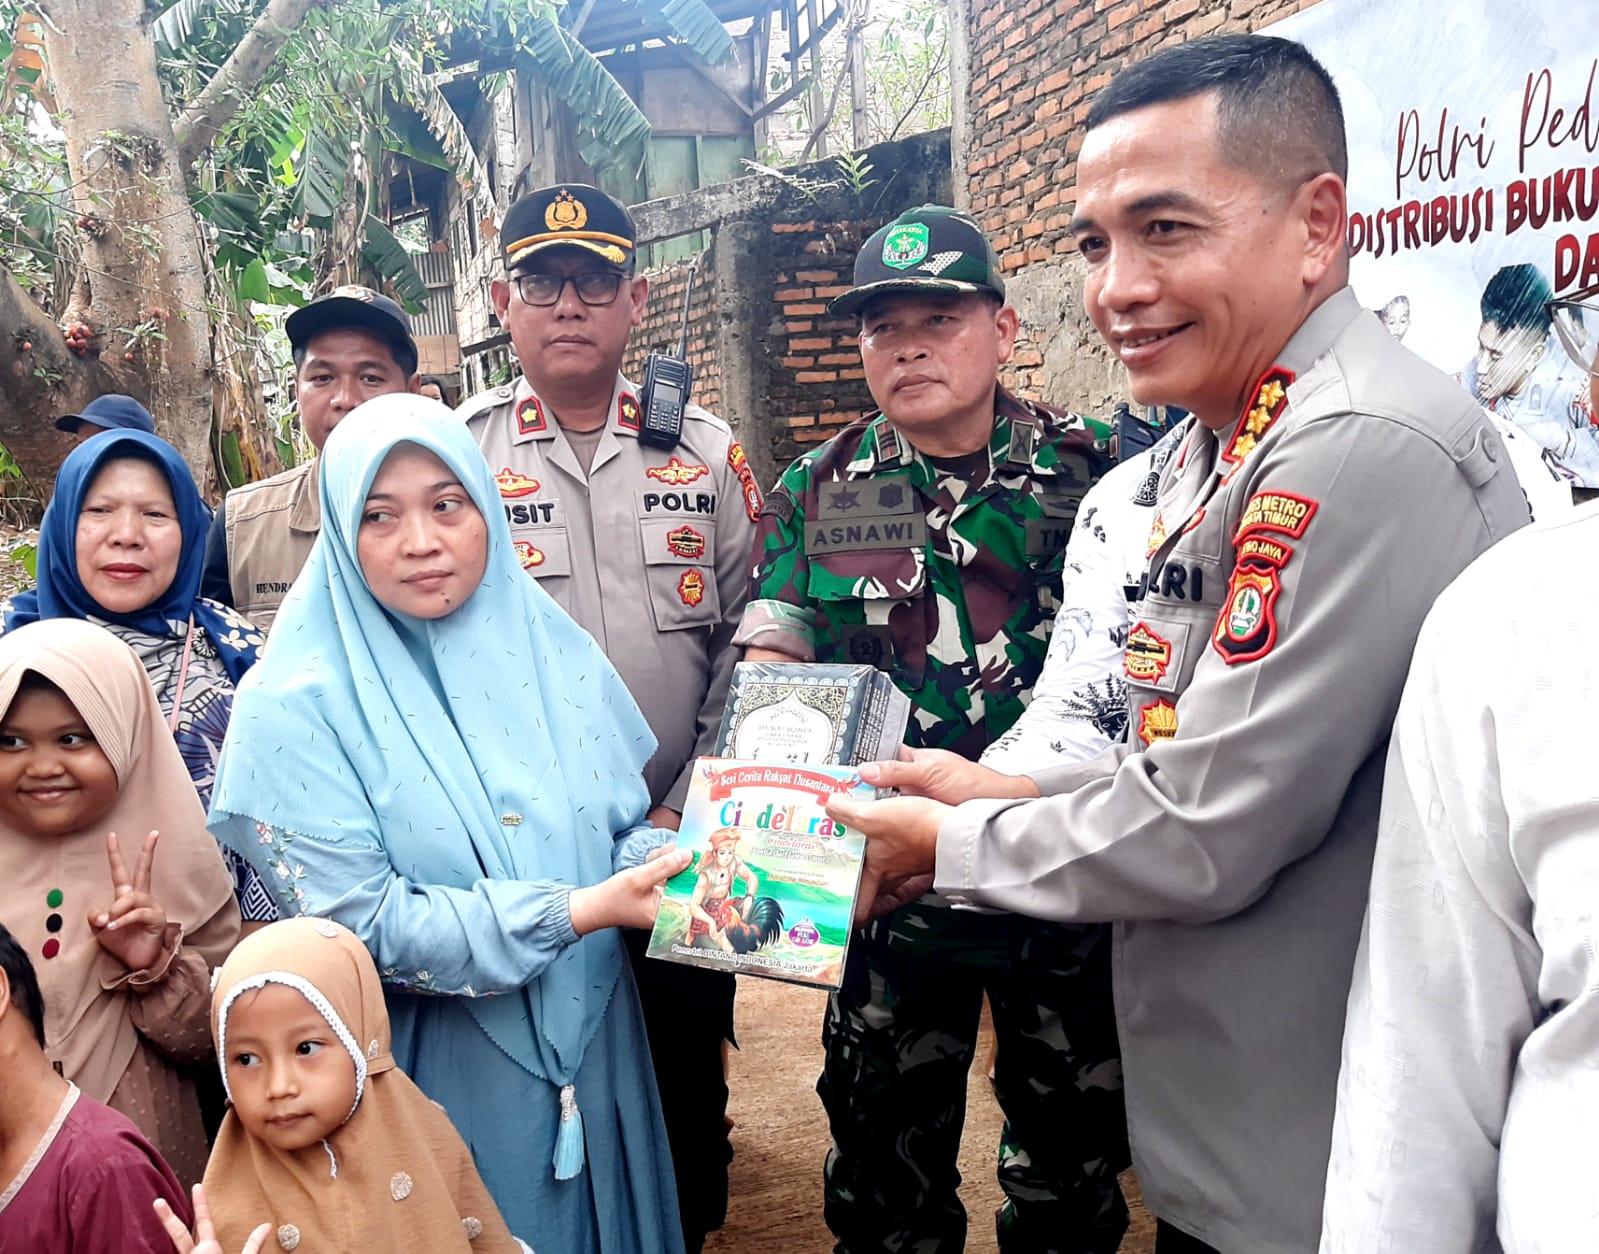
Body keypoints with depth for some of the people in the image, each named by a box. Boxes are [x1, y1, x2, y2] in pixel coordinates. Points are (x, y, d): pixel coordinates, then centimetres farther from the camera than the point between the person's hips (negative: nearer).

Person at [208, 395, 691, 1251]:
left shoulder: (555, 653, 0)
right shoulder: (297, 707, -13)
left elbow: (625, 825, 4)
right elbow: (360, 925, -18)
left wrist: (661, 863, -19)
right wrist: (576, 911, -24)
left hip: (595, 1050, 4)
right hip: (438, 1077, -4)